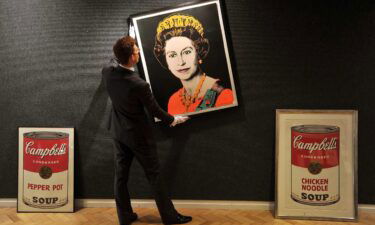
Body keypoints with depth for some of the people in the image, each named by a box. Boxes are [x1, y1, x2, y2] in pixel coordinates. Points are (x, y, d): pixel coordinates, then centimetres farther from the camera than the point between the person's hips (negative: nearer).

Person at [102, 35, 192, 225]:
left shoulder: (107, 71, -13)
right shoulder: (139, 85, -30)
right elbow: (154, 110, -14)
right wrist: (173, 120, 2)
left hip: (118, 132, 6)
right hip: (138, 135, -6)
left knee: (121, 175, 13)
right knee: (154, 175, 6)